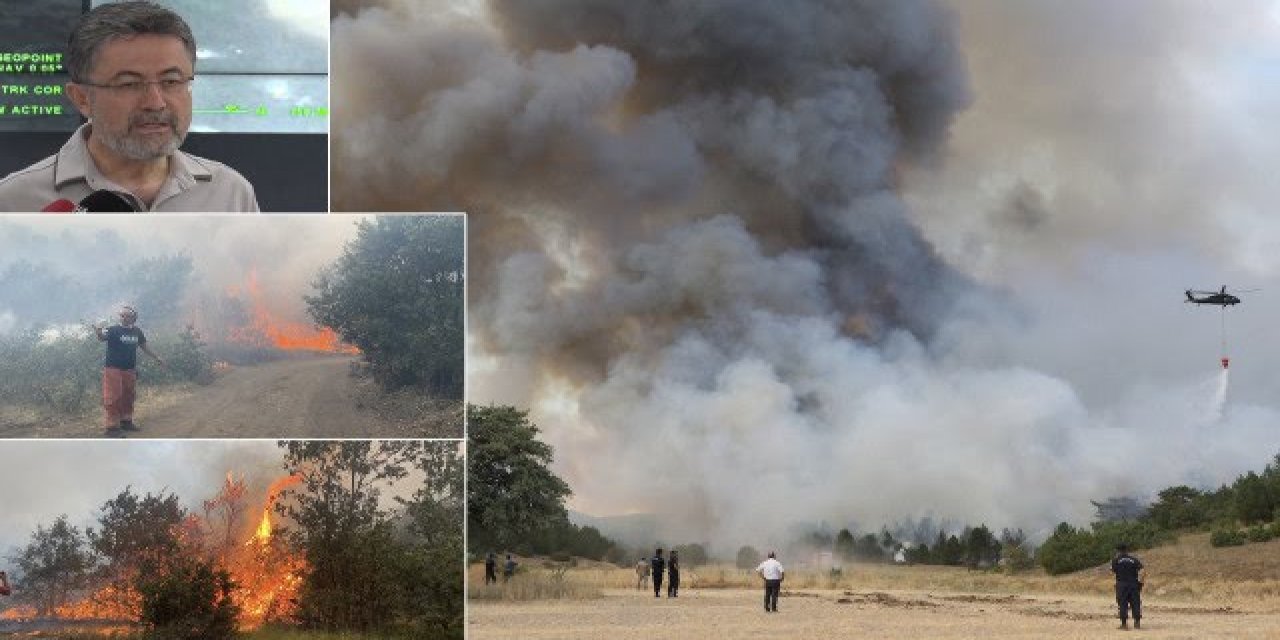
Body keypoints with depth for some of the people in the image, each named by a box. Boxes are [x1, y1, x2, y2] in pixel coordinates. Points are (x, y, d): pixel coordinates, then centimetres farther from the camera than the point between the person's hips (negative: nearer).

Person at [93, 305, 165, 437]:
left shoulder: (137, 332, 6)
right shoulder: (113, 330, -10)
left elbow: (144, 347, 21)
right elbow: (102, 337, -27)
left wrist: (157, 358, 27)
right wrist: (98, 331, -51)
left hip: (130, 370, 6)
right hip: (113, 369, -6)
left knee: (128, 397, 16)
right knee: (113, 398, -7)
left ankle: (126, 421, 31)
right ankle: (112, 427, -6)